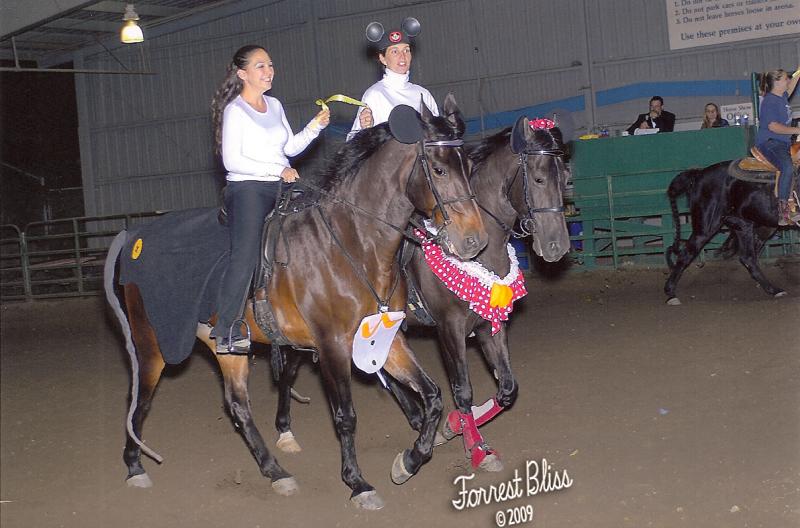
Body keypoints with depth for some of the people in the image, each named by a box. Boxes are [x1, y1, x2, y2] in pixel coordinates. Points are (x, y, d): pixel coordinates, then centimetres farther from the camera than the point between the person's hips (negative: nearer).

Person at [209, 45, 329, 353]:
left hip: (277, 190, 7)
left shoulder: (274, 105, 15)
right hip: (247, 190, -7)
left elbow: (289, 147, 18)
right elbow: (232, 160, -14)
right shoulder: (236, 110, -7)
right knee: (245, 259, -12)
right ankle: (224, 333, -10)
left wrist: (315, 126, 4)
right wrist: (277, 170, -17)